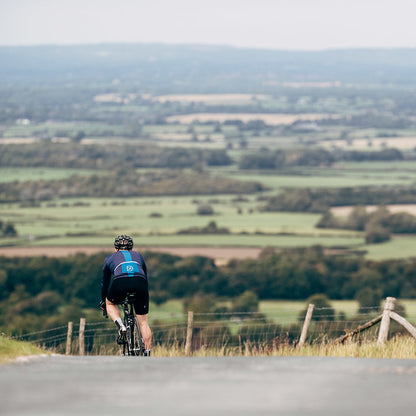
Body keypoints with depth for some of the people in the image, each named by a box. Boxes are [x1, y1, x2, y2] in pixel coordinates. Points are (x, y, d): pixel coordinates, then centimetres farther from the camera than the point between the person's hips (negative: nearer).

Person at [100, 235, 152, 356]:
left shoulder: (110, 258, 33)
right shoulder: (138, 256, 36)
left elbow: (105, 282, 41)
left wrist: (103, 301, 55)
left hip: (120, 282, -1)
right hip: (139, 282, 1)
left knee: (110, 303, 30)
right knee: (143, 322, 12)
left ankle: (121, 326, 5)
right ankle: (148, 354, 7)